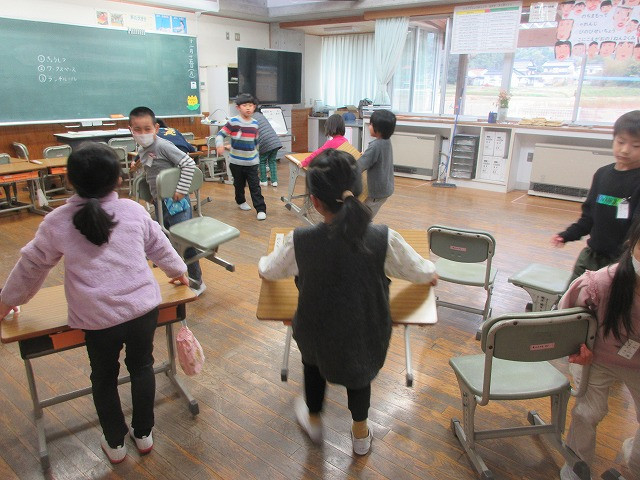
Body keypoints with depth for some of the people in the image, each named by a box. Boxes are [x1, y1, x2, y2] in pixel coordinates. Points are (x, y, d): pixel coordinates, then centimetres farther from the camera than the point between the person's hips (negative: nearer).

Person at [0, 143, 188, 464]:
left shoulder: (57, 221, -3)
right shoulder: (134, 210, 1)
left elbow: (31, 265, 10)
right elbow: (159, 247, 15)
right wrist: (178, 271, 34)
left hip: (98, 318, -1)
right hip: (144, 307, 1)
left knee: (104, 377, 22)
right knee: (141, 367, 23)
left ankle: (115, 443, 39)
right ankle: (143, 434, 38)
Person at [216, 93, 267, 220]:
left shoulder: (255, 123, 3)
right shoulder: (233, 122, -10)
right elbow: (221, 134, -10)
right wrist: (219, 145, -27)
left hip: (252, 162, 2)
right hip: (236, 161, -2)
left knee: (255, 186, -2)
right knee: (239, 184, 17)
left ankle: (261, 209, -2)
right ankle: (241, 201, 41)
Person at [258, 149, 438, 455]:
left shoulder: (300, 241, -21)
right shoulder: (384, 239, -22)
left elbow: (268, 271, 0)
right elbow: (421, 272, -3)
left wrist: (262, 263, 25)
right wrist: (432, 273, 22)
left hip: (317, 340, 0)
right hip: (367, 341, 1)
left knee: (314, 359, 35)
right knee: (357, 359, 34)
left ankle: (313, 420, 56)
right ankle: (361, 434, 51)